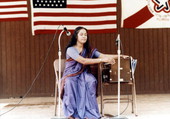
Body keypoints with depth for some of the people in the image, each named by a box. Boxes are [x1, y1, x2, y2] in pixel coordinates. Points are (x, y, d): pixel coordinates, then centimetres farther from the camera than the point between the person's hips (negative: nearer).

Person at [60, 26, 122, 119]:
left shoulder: (89, 50, 11)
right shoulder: (70, 49, -7)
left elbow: (103, 55, -1)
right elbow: (83, 61, -21)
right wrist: (103, 60, -26)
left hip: (83, 75, 4)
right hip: (71, 76, -3)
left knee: (91, 81, -31)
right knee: (70, 83, -38)